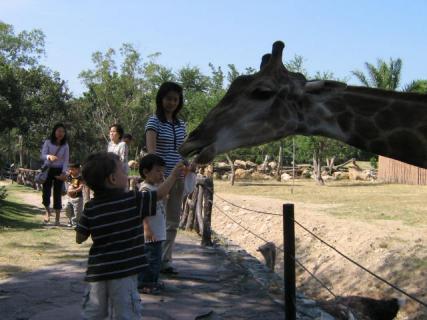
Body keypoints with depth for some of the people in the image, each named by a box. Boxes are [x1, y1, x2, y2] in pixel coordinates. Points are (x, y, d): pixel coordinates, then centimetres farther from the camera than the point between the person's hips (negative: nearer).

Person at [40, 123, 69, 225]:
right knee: (46, 193, -5)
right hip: (48, 170, 0)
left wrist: (63, 173, -15)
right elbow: (42, 155, -13)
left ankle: (57, 219, 6)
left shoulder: (65, 145, -1)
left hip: (59, 171, 0)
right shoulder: (48, 142, -4)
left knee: (57, 194, -1)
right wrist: (49, 156, -36)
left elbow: (66, 160, -2)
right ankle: (48, 211, 26)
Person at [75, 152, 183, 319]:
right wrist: (175, 172, 17)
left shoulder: (90, 207, 0)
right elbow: (161, 193, 3)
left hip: (97, 272, 4)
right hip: (123, 273, -4)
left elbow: (79, 238, 1)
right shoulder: (134, 200, -8)